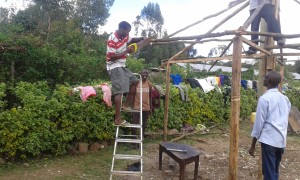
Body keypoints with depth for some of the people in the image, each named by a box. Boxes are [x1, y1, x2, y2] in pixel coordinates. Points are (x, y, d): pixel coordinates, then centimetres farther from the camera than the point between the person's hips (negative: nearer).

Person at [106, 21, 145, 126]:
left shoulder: (124, 36, 5)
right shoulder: (112, 40, -21)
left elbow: (131, 40, 27)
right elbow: (111, 57, -25)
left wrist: (141, 39, 7)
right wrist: (126, 51, -20)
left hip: (122, 66, 10)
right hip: (114, 67, -10)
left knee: (134, 81, 17)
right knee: (119, 92, -15)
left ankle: (126, 105, 23)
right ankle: (117, 119, -16)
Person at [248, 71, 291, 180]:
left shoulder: (264, 98, -10)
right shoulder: (285, 98, 9)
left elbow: (259, 122, -10)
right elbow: (285, 120, 15)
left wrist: (253, 145, -4)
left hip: (269, 140, -7)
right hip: (281, 140, 7)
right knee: (275, 171, 17)